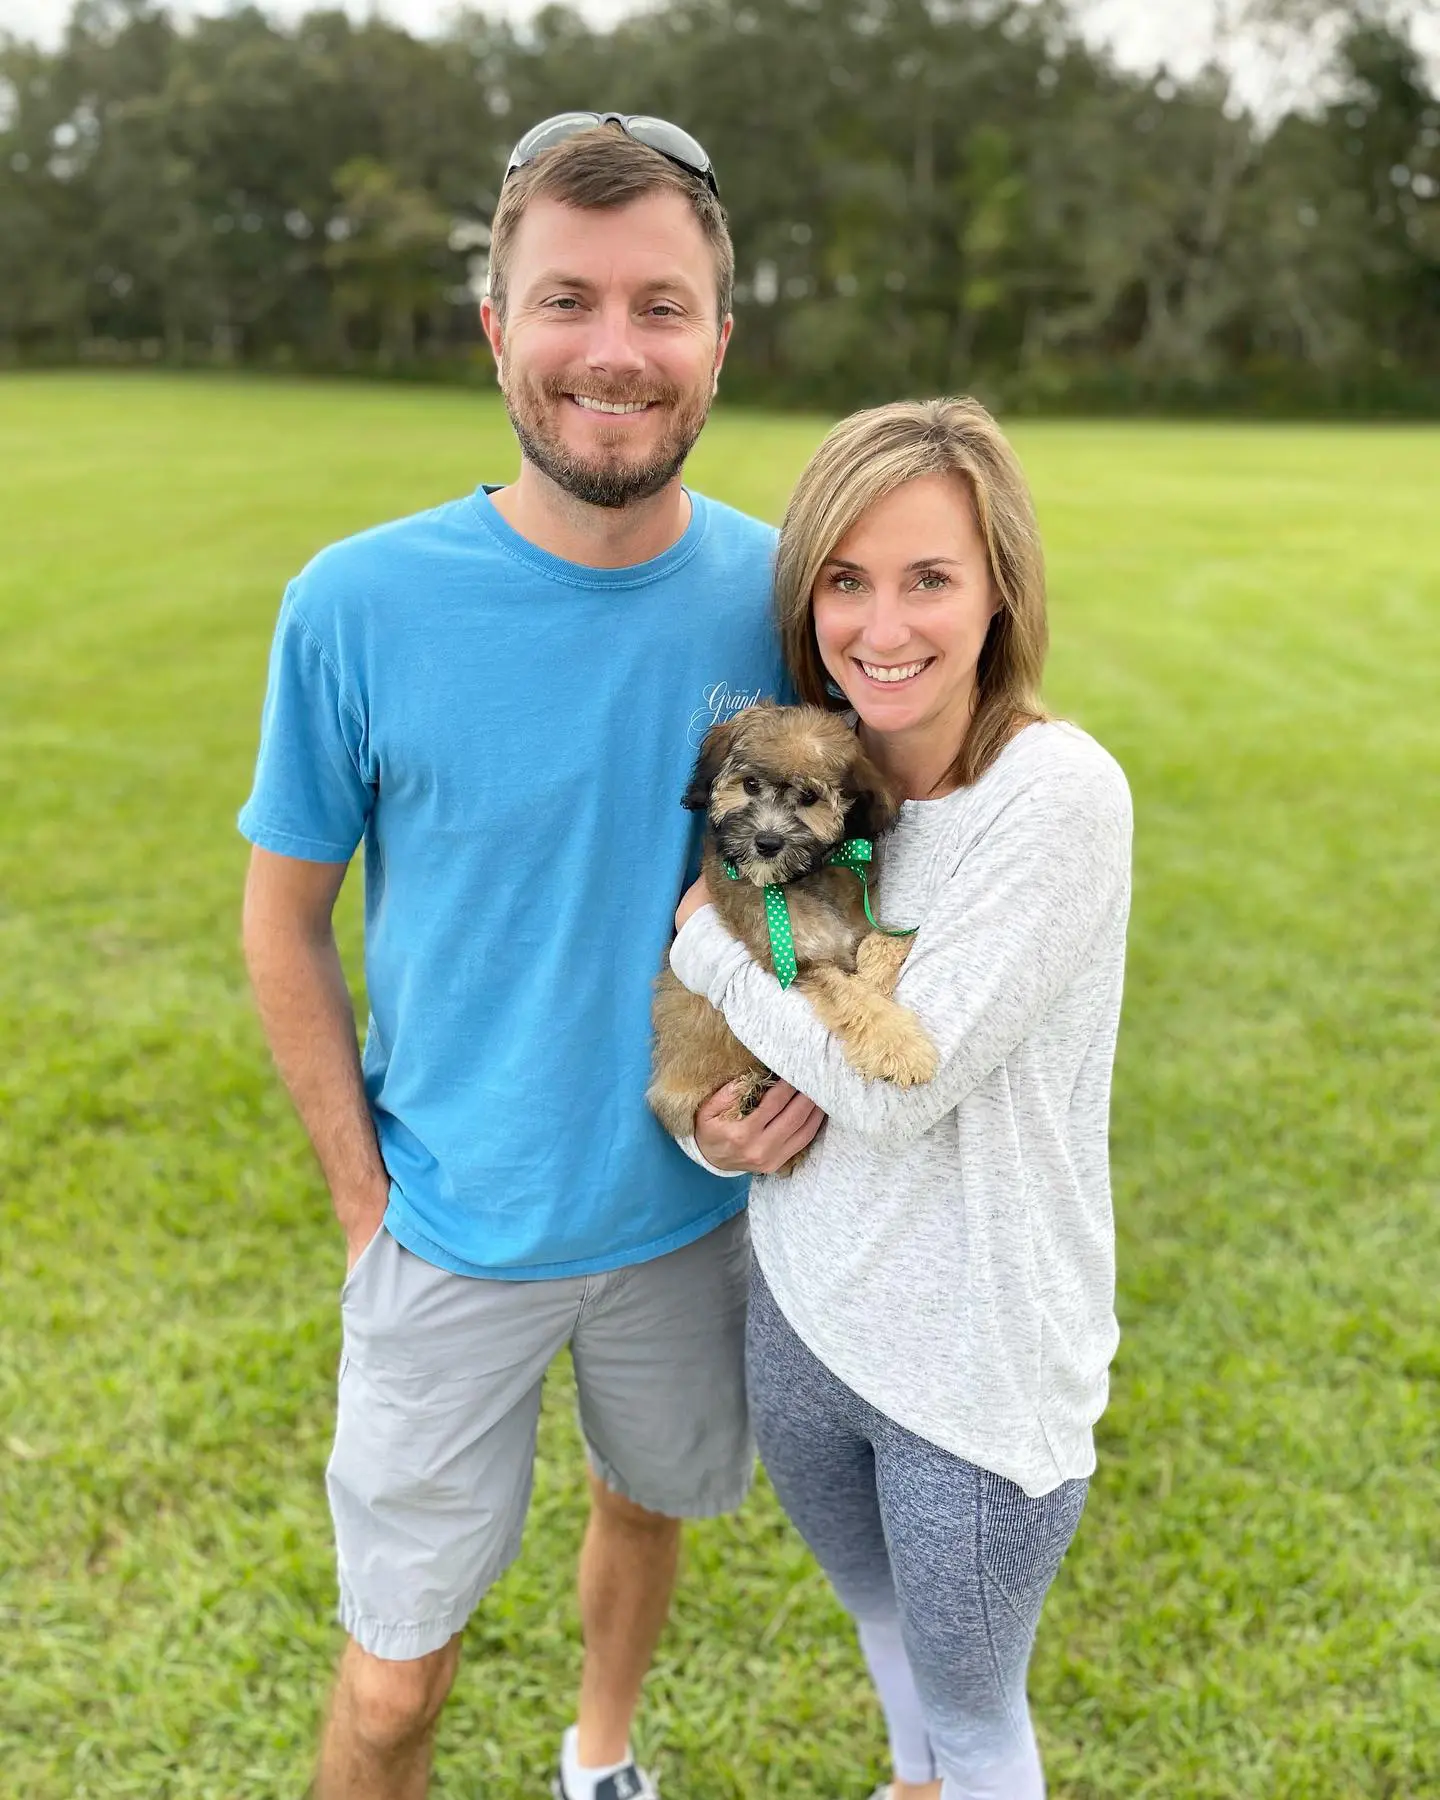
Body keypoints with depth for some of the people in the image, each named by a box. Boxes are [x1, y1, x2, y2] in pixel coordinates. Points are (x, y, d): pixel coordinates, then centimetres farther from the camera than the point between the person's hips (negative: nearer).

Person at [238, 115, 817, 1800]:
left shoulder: (778, 591, -11)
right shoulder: (359, 605, -18)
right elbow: (284, 921, -7)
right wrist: (367, 1199, -8)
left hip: (694, 1210, 3)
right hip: (455, 1235, -2)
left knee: (645, 1505, 28)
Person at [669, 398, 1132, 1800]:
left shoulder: (1060, 794, -24)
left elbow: (896, 1084, -25)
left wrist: (703, 939, -14)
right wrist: (712, 1114, -12)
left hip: (978, 1365, -6)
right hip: (803, 1309, 6)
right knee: (882, 1617, 33)